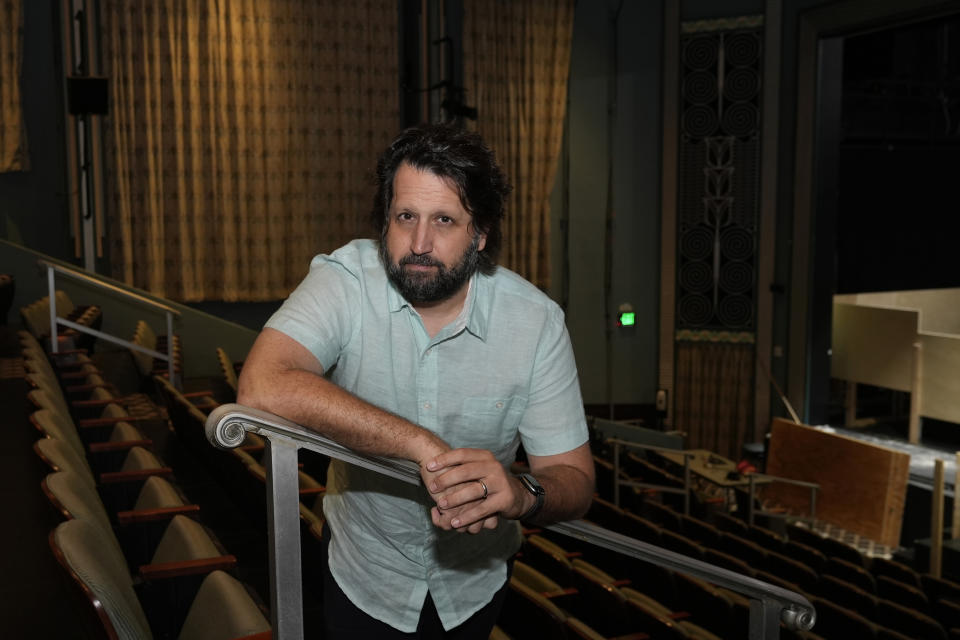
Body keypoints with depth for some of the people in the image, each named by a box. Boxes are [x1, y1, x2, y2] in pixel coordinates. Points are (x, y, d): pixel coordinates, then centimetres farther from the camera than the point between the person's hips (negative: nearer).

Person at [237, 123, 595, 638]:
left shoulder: (535, 320, -20)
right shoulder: (345, 280, -23)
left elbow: (574, 481, -18)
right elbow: (262, 389, -40)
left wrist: (520, 494, -43)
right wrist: (427, 448, -44)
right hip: (365, 573, -1)